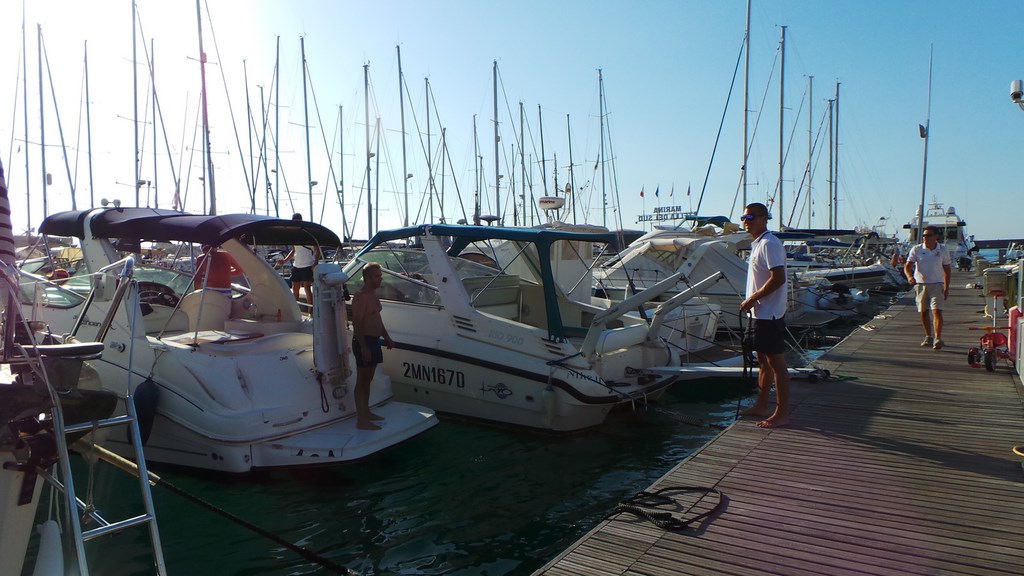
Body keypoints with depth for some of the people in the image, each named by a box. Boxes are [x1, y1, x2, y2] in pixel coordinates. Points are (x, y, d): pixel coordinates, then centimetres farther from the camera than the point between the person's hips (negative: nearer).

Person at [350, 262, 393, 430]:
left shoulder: (373, 295, 13)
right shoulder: (360, 297, -18)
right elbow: (357, 324, -22)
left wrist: (387, 337, 20)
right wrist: (364, 347, -25)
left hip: (374, 341, 10)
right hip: (364, 341, -10)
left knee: (367, 380, 18)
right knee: (362, 381, -4)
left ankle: (366, 412, 30)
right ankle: (361, 420, 1)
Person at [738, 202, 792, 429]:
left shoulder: (769, 244, -16)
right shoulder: (757, 244, 15)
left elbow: (778, 278, -23)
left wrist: (752, 299, -18)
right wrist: (751, 302, 13)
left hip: (769, 314, -10)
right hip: (760, 313, 10)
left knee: (775, 362, -4)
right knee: (763, 360, 17)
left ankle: (782, 414, 3)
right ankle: (761, 406, 28)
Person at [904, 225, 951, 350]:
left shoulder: (943, 250, 1)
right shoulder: (916, 249, -1)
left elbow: (947, 270, 8)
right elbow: (907, 266, -6)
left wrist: (946, 288, 5)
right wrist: (909, 276, -28)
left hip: (937, 284, -2)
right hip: (920, 284, 2)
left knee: (937, 311, -14)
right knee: (923, 312, 9)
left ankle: (938, 339, -19)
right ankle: (928, 337, 24)